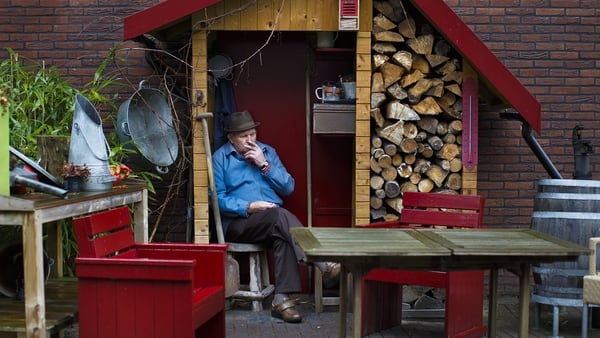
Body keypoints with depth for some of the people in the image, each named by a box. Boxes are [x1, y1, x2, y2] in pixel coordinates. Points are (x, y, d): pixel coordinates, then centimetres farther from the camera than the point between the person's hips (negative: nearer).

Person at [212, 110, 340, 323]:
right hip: (239, 222, -4)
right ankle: (322, 266, -45)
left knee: (282, 237, -35)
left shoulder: (267, 152, 19)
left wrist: (265, 165, -1)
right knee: (280, 216, -35)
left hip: (274, 220, 4)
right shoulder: (220, 158, 7)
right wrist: (249, 207, -17)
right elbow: (218, 198, -2)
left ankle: (282, 299, -43)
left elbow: (288, 188, 11)